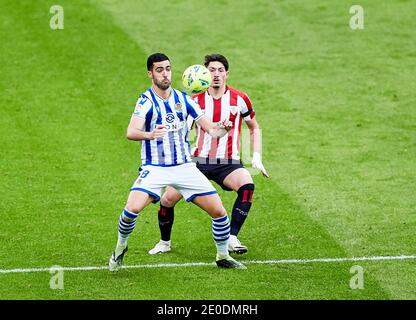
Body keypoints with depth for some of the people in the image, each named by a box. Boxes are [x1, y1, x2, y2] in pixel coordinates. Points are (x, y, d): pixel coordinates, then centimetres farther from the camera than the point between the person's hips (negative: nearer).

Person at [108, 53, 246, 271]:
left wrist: (221, 129, -21)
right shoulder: (146, 101, -10)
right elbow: (131, 132, -26)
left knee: (218, 211, -4)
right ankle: (120, 248, 3)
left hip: (184, 167, 4)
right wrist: (149, 134, -48)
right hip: (154, 169, -4)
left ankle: (223, 257, 19)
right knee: (133, 207, -25)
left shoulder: (183, 99, 3)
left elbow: (211, 129, 4)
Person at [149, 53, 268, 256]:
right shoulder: (196, 101, 2)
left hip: (228, 163, -1)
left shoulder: (239, 99, 1)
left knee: (247, 186, -33)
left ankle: (232, 239, -24)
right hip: (199, 161, 1)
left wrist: (256, 156, 4)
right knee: (167, 199, -10)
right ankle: (164, 242, 18)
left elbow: (254, 128, 15)